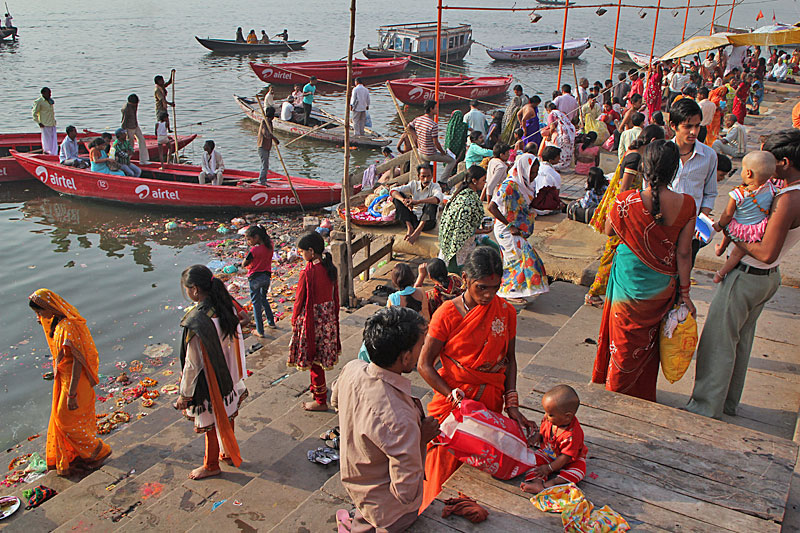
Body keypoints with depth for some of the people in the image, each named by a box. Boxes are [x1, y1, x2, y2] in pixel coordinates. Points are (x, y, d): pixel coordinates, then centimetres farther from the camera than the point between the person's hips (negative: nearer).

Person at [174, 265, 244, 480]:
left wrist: (184, 394, -10)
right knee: (226, 414, 25)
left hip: (208, 381, -7)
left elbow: (192, 364, -23)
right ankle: (228, 453, 46)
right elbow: (235, 340, 3)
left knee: (210, 423, 14)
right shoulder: (225, 306, -10)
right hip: (228, 376, 7)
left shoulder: (196, 321, -32)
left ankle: (211, 465, 36)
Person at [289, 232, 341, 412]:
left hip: (312, 318, -8)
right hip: (329, 316, 8)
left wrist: (294, 319, 1)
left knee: (313, 357, 4)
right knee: (321, 354, 24)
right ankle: (318, 386, 42)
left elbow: (300, 299, -14)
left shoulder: (308, 272, -23)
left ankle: (321, 401, 12)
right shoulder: (330, 267, -1)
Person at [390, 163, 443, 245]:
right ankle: (409, 227, -22)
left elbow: (438, 199, -30)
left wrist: (417, 202, -41)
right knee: (398, 196, -10)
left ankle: (417, 231, -35)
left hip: (426, 222, -3)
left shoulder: (435, 187, -4)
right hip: (413, 219, 3)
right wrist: (404, 200, -29)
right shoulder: (414, 184, 5)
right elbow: (393, 191, -7)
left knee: (431, 203, -30)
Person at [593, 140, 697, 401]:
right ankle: (644, 395, 40)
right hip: (663, 287, 3)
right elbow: (683, 253, -8)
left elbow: (609, 230, -2)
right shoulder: (686, 204, -14)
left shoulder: (627, 201, -22)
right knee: (649, 341, 22)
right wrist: (684, 293, 2)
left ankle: (614, 393, 33)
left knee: (624, 342, 16)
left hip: (630, 282, -3)